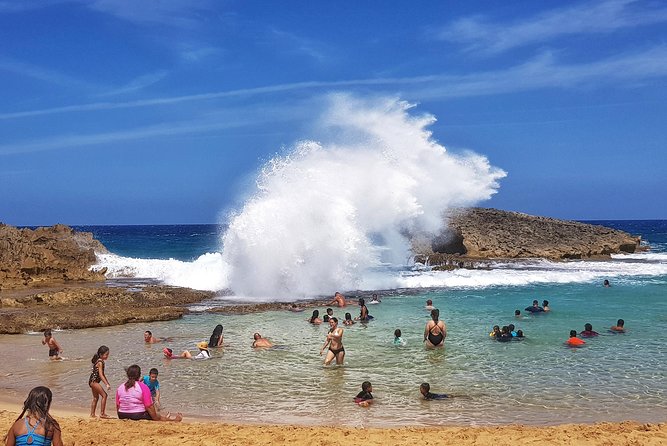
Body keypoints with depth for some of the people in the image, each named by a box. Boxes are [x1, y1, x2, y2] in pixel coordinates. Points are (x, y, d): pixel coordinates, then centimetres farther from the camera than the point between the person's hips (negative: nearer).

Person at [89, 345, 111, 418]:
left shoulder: (100, 361, 12)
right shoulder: (100, 362, -18)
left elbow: (102, 374, 21)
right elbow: (100, 375, -24)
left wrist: (108, 383, 24)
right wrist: (106, 384, -27)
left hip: (92, 381, 11)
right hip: (94, 381, -11)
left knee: (96, 397, 17)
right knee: (104, 395, -11)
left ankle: (92, 414, 23)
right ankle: (102, 413, -10)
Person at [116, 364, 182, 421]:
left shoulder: (120, 387, 2)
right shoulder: (143, 387, -12)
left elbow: (117, 406, 8)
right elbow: (149, 406, -14)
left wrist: (121, 417, 23)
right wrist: (156, 418, -1)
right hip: (139, 416, -6)